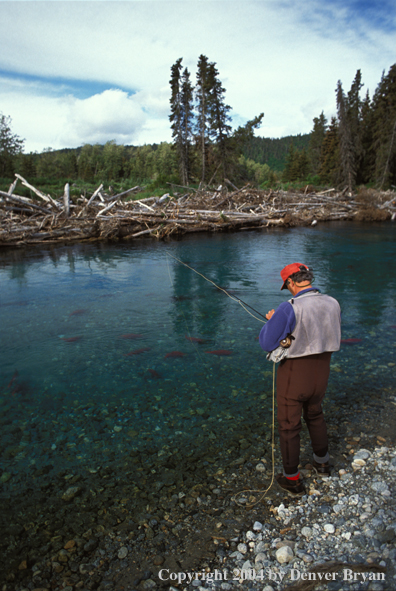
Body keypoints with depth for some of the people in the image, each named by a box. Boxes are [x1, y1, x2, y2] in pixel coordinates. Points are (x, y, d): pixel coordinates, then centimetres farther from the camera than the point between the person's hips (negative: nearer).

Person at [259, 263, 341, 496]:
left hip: (294, 374, -6)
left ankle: (292, 479, 28)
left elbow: (267, 343, -19)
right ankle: (322, 463, 48)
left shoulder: (290, 308, -25)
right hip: (321, 372, 6)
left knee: (289, 426, 12)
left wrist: (271, 321, -1)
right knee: (315, 415, 30)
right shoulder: (333, 304, -5)